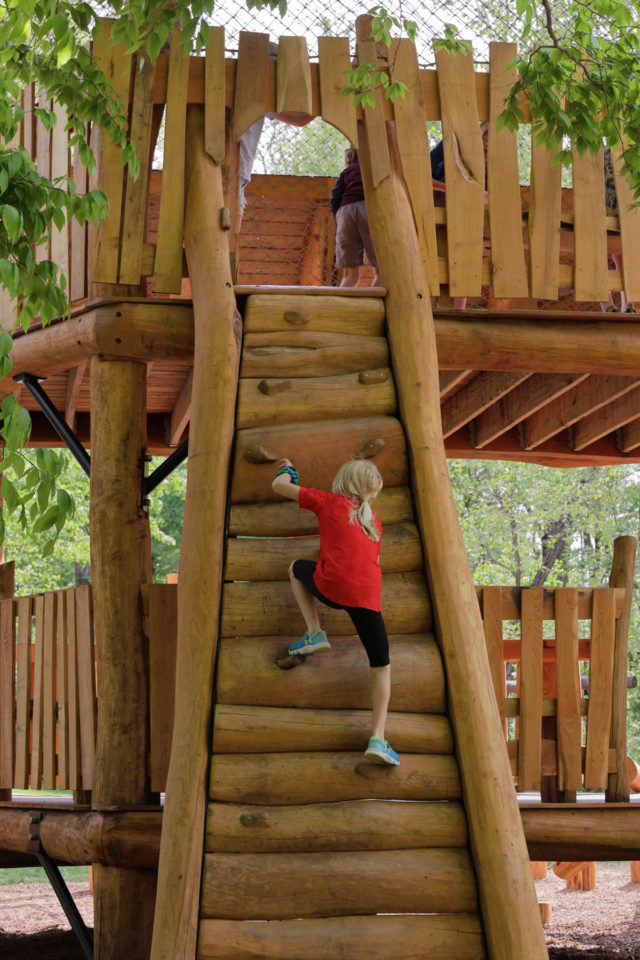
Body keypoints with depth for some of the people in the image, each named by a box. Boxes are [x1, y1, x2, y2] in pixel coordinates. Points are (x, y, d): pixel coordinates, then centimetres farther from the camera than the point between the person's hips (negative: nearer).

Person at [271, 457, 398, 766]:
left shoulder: (329, 502, 13)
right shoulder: (373, 520, 23)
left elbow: (278, 486, 19)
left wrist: (287, 471, 42)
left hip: (330, 586, -2)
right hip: (367, 595, 2)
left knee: (297, 568, 33)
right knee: (381, 665, 15)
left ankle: (315, 633, 19)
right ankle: (377, 739, 1)